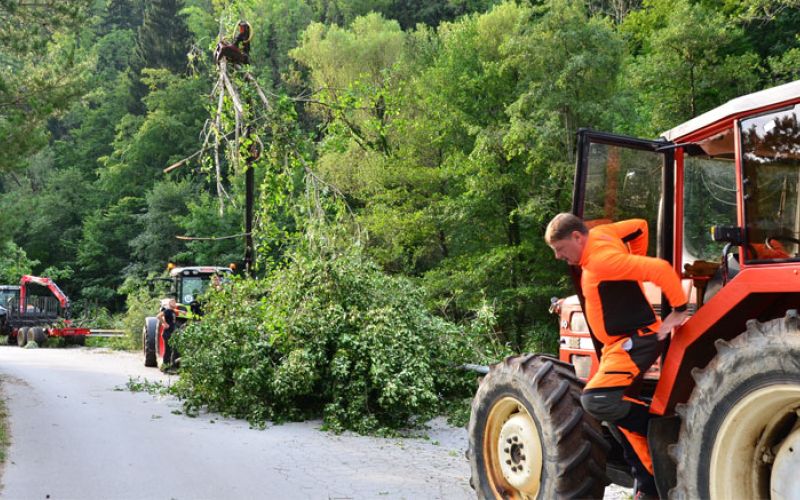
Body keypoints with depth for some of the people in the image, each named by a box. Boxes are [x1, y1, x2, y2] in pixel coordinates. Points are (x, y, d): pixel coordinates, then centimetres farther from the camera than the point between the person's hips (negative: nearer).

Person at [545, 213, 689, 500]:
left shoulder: (603, 259, -24)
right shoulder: (599, 234, 5)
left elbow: (660, 269, -32)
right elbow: (640, 227, 21)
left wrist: (679, 310, -24)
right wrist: (633, 265, 23)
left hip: (635, 341, -11)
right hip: (621, 344, 11)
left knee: (596, 400, -27)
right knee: (627, 414, 12)